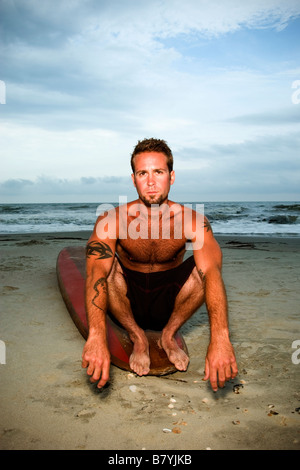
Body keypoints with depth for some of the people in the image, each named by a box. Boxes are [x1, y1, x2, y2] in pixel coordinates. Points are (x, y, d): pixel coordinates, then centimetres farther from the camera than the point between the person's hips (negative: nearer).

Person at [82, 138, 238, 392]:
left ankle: (169, 334, -4)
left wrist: (220, 337, -52)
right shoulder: (111, 220, -22)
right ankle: (137, 337, -8)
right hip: (129, 302, 0)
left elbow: (212, 272, -36)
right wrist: (96, 336, -54)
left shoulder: (192, 220, -21)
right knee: (106, 262, -30)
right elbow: (97, 272, -37)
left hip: (169, 303, 1)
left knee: (204, 266, -27)